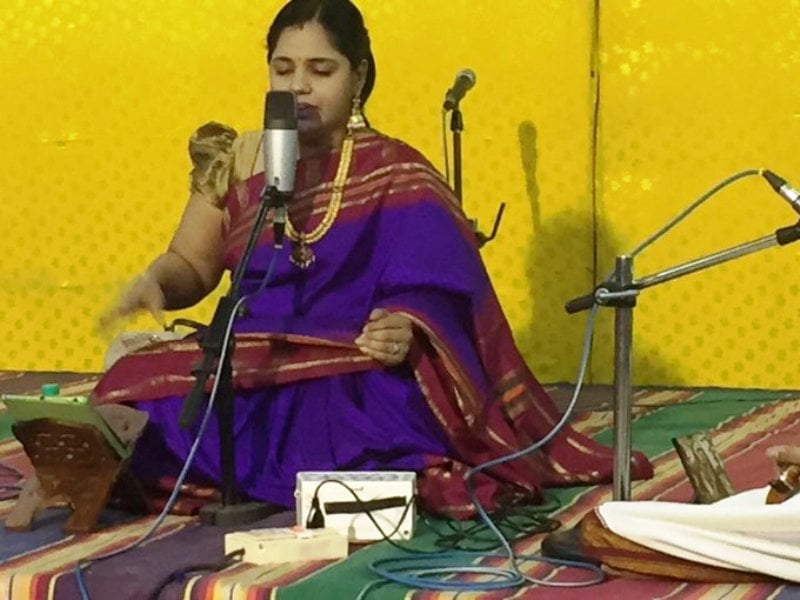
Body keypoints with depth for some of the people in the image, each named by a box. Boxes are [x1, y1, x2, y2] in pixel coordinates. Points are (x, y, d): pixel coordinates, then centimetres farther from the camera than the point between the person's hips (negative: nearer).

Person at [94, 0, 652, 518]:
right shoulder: (235, 160, 12)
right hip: (250, 374, 4)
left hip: (356, 384, -4)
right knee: (141, 393, -27)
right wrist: (154, 283, -10)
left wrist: (407, 333, -30)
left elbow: (436, 308, -7)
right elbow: (190, 265, 15)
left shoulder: (396, 178, 0)